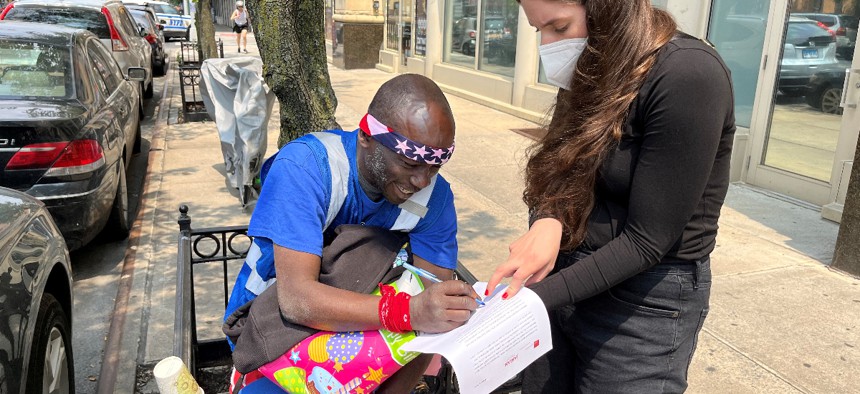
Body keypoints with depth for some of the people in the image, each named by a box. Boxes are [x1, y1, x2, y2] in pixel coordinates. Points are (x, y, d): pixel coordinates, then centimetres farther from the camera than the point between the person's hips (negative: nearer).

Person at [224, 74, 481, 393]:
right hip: (270, 319, -3)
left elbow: (435, 305, -17)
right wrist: (409, 311, -47)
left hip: (354, 327, 4)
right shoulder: (303, 168, -26)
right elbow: (296, 299, -35)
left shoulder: (435, 195, -14)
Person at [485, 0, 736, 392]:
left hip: (643, 303, -6)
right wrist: (547, 221, -18)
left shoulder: (688, 76, -21)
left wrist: (538, 295, -23)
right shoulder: (596, 74, 4)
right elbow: (558, 176, 4)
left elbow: (646, 239, -22)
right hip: (565, 277, 7)